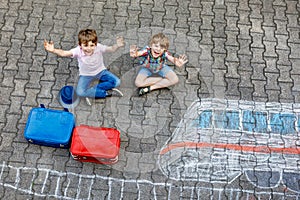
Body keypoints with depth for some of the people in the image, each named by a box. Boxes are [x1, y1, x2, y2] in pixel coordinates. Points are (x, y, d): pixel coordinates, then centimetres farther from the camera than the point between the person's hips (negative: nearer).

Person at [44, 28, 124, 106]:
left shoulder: (99, 47, -26)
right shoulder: (78, 51, -29)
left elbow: (111, 49, -24)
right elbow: (64, 53, -38)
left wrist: (117, 45, -47)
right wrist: (53, 50, -57)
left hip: (100, 71, 1)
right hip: (86, 75, -1)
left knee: (116, 82, -19)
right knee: (80, 92, -24)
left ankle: (91, 92, -13)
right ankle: (107, 93, -14)